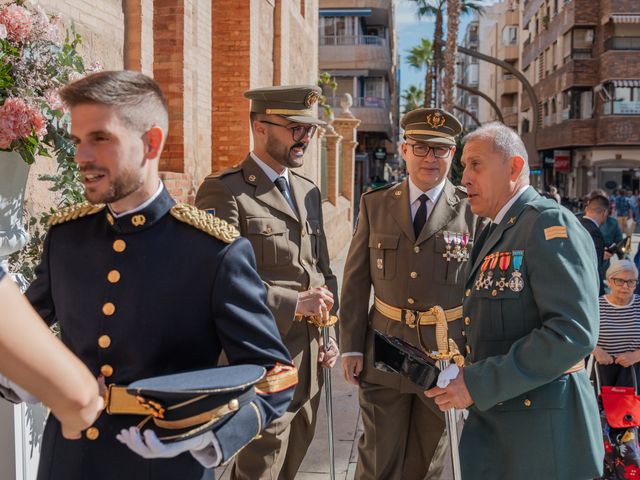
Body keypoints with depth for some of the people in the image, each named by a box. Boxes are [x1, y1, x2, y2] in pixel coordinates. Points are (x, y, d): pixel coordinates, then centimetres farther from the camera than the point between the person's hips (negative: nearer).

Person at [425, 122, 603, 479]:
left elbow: (573, 333, -23)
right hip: (489, 422, 8)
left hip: (542, 430, -8)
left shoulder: (551, 224, -14)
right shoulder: (494, 234, 15)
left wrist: (479, 384, -22)